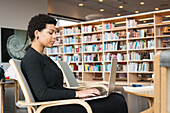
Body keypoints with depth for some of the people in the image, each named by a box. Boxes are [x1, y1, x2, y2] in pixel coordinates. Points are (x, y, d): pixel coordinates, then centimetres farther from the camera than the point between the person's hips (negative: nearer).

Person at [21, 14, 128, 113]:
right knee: (117, 104, -17)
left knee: (118, 98, -5)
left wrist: (83, 92, 5)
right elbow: (42, 94, -19)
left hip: (63, 102, 9)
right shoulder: (30, 59, -8)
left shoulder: (45, 58, 21)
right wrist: (77, 93, -17)